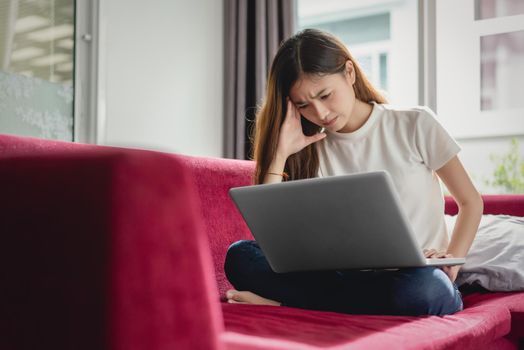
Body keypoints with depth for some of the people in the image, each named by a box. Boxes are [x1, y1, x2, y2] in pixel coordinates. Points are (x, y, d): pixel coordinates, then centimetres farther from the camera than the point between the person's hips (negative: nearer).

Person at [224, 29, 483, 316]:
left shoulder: (414, 125, 2)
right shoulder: (312, 150, 9)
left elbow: (471, 201, 9)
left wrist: (452, 260, -9)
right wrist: (280, 153, -7)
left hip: (419, 276, -1)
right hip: (349, 276, 2)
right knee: (240, 256, -17)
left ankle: (286, 301, -21)